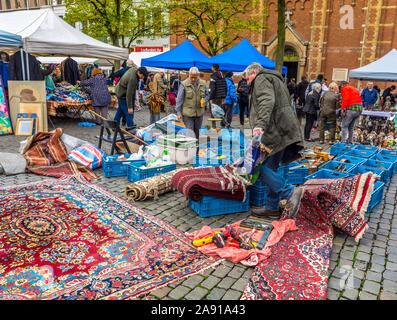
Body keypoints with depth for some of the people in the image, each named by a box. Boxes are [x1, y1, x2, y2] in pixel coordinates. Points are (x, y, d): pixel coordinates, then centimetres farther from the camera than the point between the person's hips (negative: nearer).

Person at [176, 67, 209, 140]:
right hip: (188, 113, -4)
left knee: (196, 132, 15)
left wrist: (204, 100, -7)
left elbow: (207, 95, 17)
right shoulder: (184, 85, -8)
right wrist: (179, 112, -9)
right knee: (190, 132, -8)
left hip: (199, 113, 4)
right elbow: (179, 99, -6)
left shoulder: (203, 84, 4)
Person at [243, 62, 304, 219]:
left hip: (275, 131, -10)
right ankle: (272, 208, 16)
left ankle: (290, 192, -20)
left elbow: (267, 102, -20)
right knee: (270, 168, 12)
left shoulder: (262, 79, 1)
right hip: (283, 132, 10)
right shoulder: (274, 80, 33)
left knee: (262, 168, -14)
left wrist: (260, 124, -33)